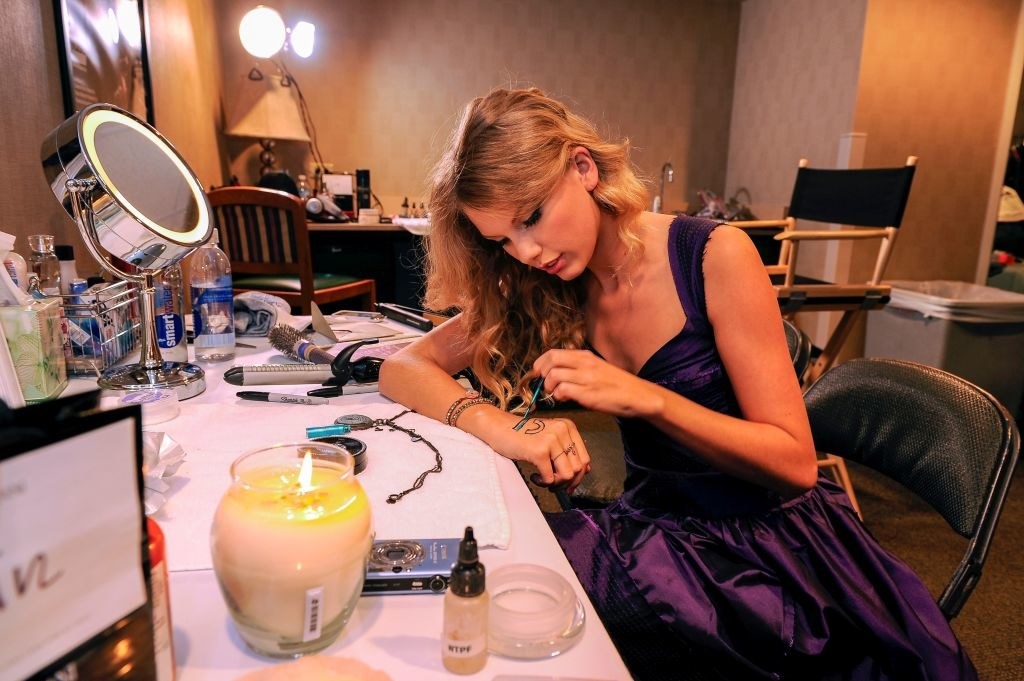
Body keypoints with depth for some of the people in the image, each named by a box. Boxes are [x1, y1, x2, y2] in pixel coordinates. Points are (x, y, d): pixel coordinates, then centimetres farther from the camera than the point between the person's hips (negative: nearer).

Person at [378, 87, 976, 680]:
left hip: (770, 538, -4)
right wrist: (501, 425, -25)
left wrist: (645, 398, -29)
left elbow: (795, 463, -15)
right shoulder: (543, 292, -3)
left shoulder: (714, 256, -16)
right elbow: (403, 367, -5)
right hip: (657, 518, 4)